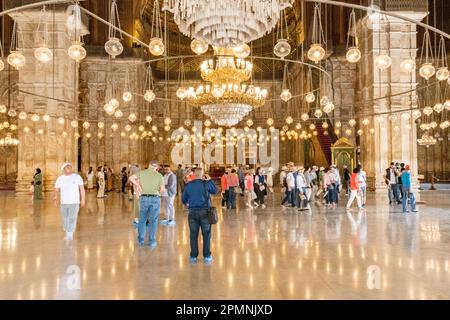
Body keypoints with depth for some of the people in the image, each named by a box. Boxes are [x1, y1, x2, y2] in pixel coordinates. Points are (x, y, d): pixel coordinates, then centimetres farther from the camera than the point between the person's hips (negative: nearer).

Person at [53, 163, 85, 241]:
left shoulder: (77, 177, 0)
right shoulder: (60, 179, 4)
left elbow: (82, 189, 2)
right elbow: (56, 190, -1)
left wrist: (83, 199, -3)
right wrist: (55, 198, -20)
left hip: (75, 202, -2)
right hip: (63, 203, 2)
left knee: (72, 219, -10)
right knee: (65, 219, 10)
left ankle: (70, 235, -9)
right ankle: (67, 233, 26)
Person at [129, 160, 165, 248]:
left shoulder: (142, 172, 3)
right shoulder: (159, 175, -1)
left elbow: (131, 178, -6)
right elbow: (163, 189, -4)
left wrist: (138, 185, 6)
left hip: (144, 198, 1)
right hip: (155, 198, -1)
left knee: (142, 220, 15)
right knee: (153, 221, 6)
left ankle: (140, 240, 21)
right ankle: (152, 242, 9)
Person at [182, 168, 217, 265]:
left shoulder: (188, 185, 1)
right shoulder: (206, 183, -5)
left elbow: (183, 199, 10)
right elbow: (215, 191, 12)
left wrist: (186, 204, 32)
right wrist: (210, 180, 18)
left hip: (193, 212, 1)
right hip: (205, 211, -1)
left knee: (193, 235, 9)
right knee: (206, 234, 7)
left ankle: (193, 256, 13)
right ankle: (207, 256, 11)